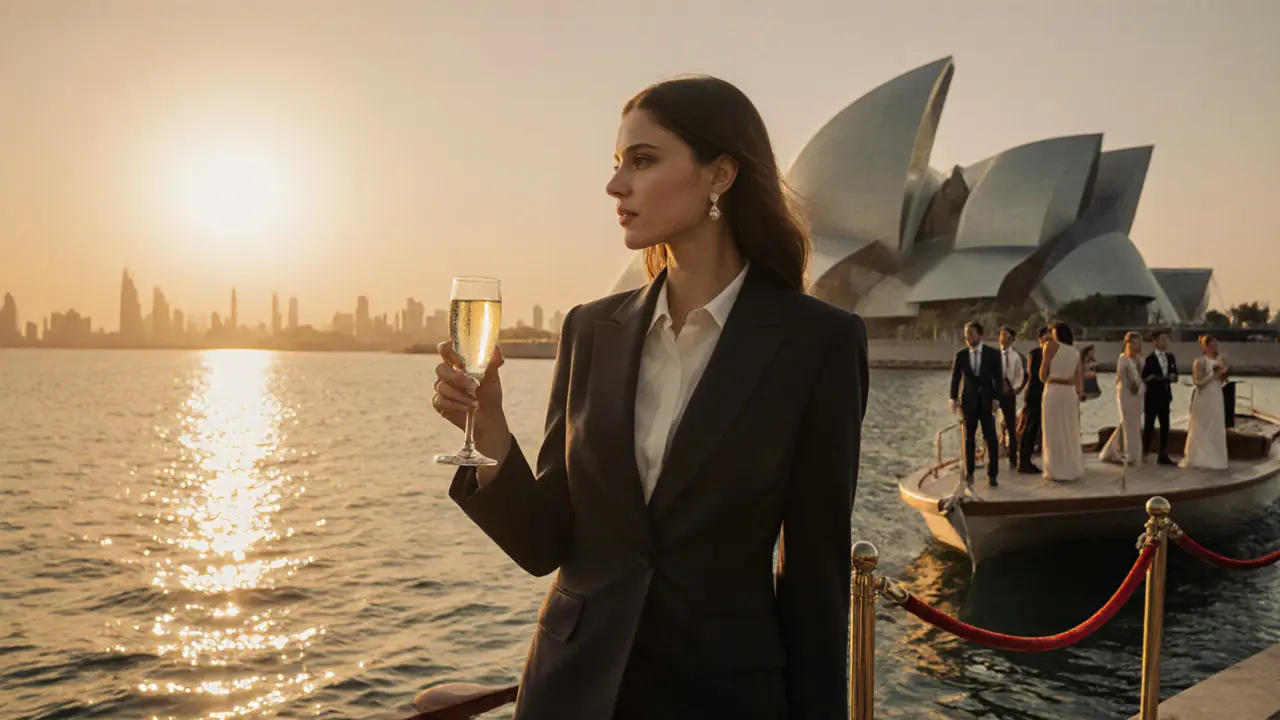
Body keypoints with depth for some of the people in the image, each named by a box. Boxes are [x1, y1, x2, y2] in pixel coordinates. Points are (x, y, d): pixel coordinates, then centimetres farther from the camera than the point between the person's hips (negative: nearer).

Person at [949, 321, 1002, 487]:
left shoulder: (993, 353, -3)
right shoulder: (960, 354, 1)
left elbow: (998, 378, -2)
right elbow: (955, 378, 3)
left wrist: (996, 399, -9)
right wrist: (953, 399, -5)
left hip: (987, 401, -1)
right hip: (968, 401, 1)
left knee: (991, 439, -4)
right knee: (969, 439, 7)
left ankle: (992, 475, 3)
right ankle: (969, 474, 14)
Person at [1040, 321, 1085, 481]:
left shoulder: (1052, 346, -6)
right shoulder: (1076, 352, 11)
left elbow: (1042, 375, -6)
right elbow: (1079, 379, 9)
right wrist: (1079, 392, 15)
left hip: (1054, 391, -6)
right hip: (1071, 393, 6)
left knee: (1055, 432, 1)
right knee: (1071, 432, 14)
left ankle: (1059, 472, 3)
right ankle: (1074, 469, 20)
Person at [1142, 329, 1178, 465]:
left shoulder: (1170, 357, 8)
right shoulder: (1150, 359, -12)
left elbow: (1174, 375, 12)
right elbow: (1145, 378, -15)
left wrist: (1172, 378, -10)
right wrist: (1165, 379, -15)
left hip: (1165, 396, 7)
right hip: (1152, 396, -7)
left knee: (1165, 426, 9)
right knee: (1149, 426, -3)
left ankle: (1163, 455, 16)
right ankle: (1144, 454, 3)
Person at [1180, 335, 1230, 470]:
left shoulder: (1218, 360, 8)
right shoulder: (1200, 361, -13)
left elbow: (1220, 380, 16)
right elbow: (1199, 382, -17)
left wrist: (1223, 373, -3)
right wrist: (1213, 373, -20)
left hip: (1216, 399, 7)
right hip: (1204, 399, -7)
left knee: (1216, 429, 10)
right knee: (1202, 429, -1)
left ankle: (1214, 458, 17)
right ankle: (1199, 458, 6)